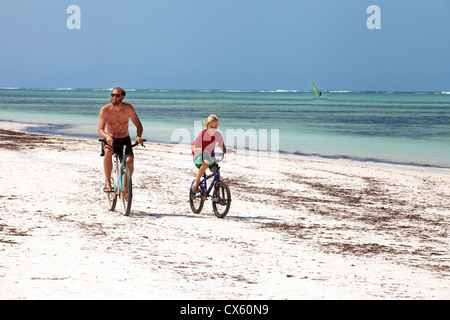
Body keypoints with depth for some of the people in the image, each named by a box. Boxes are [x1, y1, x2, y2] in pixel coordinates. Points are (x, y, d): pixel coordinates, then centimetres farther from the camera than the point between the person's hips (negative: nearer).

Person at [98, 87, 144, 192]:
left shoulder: (128, 108, -12)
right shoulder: (105, 110, -16)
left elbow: (139, 125, -10)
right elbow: (100, 130, -21)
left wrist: (138, 136, -32)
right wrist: (107, 136, -44)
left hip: (124, 140, 1)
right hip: (109, 140, -1)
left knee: (129, 161, -24)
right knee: (108, 151, -36)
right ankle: (107, 183, -28)